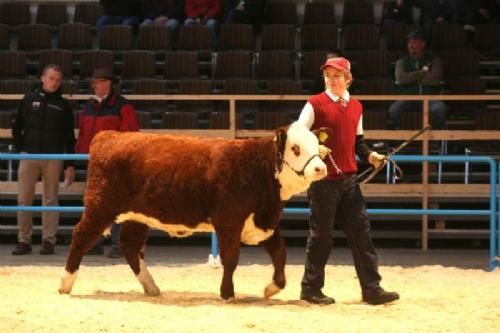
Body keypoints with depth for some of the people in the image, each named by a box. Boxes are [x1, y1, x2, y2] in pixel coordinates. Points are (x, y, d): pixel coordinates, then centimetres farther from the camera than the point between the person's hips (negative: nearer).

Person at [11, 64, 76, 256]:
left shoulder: (63, 105, 5)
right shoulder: (29, 99, 6)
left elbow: (69, 137, 4)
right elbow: (17, 128, 12)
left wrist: (70, 164, -1)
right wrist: (21, 149, 2)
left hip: (53, 158, -1)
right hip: (29, 156, 1)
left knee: (51, 200, 2)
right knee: (24, 200, -1)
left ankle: (49, 241, 6)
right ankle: (24, 240, 6)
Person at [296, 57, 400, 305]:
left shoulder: (356, 107, 12)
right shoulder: (315, 104, -5)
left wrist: (370, 155, 3)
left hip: (349, 178, 5)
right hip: (322, 179, -5)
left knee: (361, 231, 3)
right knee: (322, 235, 1)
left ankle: (371, 289, 5)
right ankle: (311, 288, 14)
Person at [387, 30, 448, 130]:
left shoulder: (434, 61, 14)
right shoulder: (402, 62, 17)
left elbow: (435, 79, -4)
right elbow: (400, 78, -4)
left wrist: (412, 79, 1)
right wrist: (423, 72, 0)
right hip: (409, 97, 1)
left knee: (440, 109, -36)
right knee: (393, 110, -32)